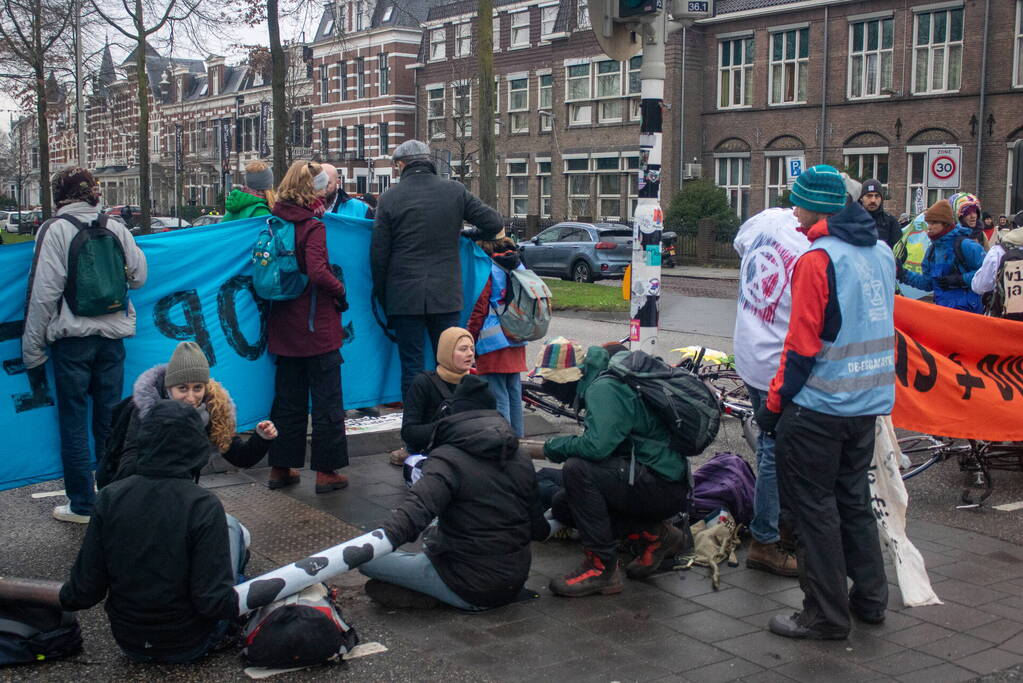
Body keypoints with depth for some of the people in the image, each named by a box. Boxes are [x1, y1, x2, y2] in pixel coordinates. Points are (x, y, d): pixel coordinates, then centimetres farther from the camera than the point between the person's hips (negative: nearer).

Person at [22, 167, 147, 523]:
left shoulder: (54, 229, -8)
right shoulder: (116, 228, 2)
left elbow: (43, 293, -11)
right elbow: (139, 277, 8)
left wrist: (33, 352, -6)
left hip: (72, 337, -4)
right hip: (113, 335, 4)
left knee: (74, 423, 5)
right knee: (109, 417, 13)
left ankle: (82, 504, 11)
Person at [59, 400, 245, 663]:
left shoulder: (110, 497, -13)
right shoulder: (204, 506, -22)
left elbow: (84, 592, -9)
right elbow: (214, 602, -25)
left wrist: (64, 595, 12)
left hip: (130, 643, 4)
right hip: (190, 644, -3)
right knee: (235, 530, 14)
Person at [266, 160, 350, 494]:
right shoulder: (312, 226, -14)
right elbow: (318, 271, -26)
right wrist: (340, 290, -10)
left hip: (285, 326, 7)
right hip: (317, 327, -7)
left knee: (288, 398, 17)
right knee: (326, 400, 3)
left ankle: (281, 468, 23)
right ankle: (325, 471, 8)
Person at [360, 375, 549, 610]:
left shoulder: (448, 458, -15)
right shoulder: (521, 459, 2)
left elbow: (415, 511, -34)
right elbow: (538, 529, 9)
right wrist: (551, 527, 31)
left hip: (471, 591, -7)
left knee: (367, 559, 0)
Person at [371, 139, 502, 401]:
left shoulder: (389, 197, -3)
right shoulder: (455, 191, 1)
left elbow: (378, 253, -2)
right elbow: (494, 222, 1)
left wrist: (381, 297, 8)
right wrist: (474, 237, 22)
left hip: (405, 295, -2)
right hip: (446, 295, 2)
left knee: (411, 367, 4)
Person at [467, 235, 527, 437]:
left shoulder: (486, 270, -12)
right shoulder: (518, 265, 9)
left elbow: (479, 310, -11)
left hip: (493, 343, -7)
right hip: (517, 343, 7)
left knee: (498, 396, -4)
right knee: (514, 393, 15)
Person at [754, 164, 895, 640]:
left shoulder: (817, 260, -17)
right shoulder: (881, 252, 7)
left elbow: (802, 345, -17)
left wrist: (774, 403, -10)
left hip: (819, 408, -8)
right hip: (870, 403, 8)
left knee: (812, 506, 3)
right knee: (853, 498, 20)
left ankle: (826, 615, 9)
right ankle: (870, 598, 28)